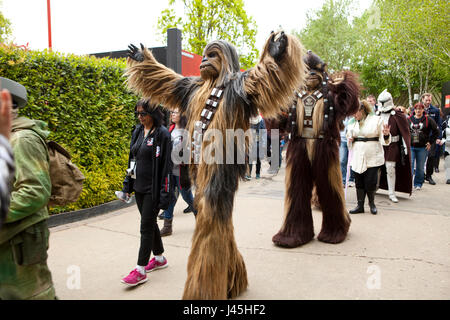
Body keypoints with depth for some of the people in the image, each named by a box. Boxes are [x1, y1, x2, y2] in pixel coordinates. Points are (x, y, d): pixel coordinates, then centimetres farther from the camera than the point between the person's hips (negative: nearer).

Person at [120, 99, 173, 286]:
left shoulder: (162, 134, -12)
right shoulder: (137, 131, 10)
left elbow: (166, 165, -15)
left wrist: (164, 193, -17)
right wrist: (127, 184, 13)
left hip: (153, 189, -7)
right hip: (139, 187, 7)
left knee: (146, 227, -3)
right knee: (150, 223, 16)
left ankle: (141, 270, 6)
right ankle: (159, 258, 33)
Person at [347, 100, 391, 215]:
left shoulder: (376, 120, -1)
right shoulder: (353, 123, 11)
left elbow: (384, 141, -1)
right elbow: (349, 136, 23)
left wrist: (386, 135, -23)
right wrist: (350, 139, 1)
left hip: (373, 157, -4)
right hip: (357, 157, 4)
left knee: (370, 183, -3)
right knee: (359, 182, 6)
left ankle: (372, 203, 21)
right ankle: (360, 206, 16)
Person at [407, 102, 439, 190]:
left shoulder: (428, 119, 0)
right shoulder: (409, 119, 6)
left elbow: (436, 132, 4)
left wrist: (430, 142, 0)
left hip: (422, 147, -1)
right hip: (410, 147, 1)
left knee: (420, 167, 8)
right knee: (410, 164, -8)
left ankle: (418, 184, 21)